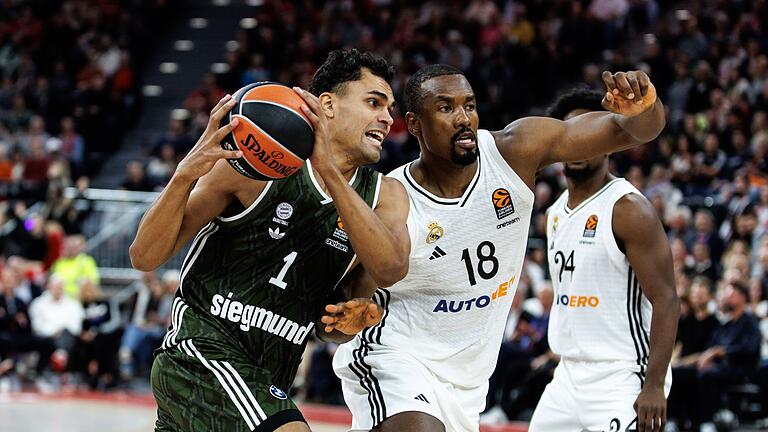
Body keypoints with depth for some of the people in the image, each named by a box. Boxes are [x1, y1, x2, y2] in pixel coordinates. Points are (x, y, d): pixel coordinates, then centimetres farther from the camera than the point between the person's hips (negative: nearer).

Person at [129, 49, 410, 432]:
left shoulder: (384, 195, 5)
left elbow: (390, 269, -19)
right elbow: (145, 257, -10)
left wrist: (329, 171, -25)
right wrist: (185, 174, -28)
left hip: (265, 382, 7)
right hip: (199, 349, -7)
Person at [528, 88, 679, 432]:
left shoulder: (628, 209, -12)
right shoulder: (556, 213, 14)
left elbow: (666, 301, -16)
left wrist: (654, 387, -23)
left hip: (622, 380, -9)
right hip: (569, 377, 9)